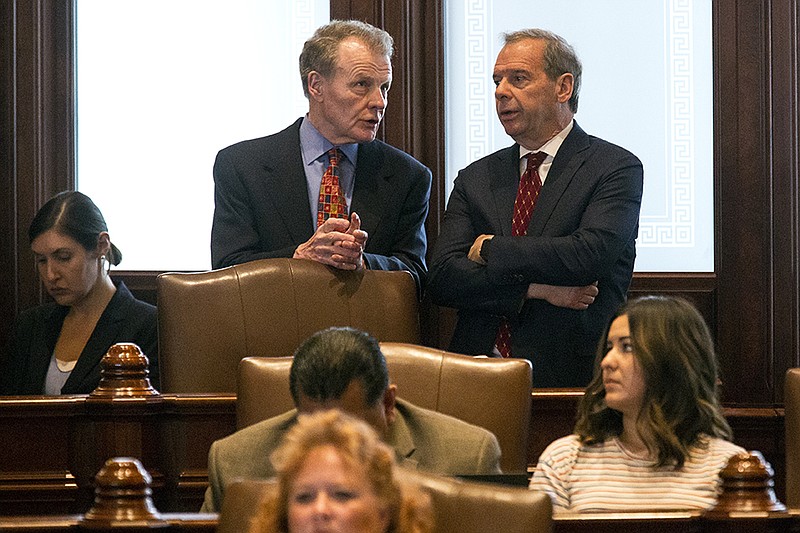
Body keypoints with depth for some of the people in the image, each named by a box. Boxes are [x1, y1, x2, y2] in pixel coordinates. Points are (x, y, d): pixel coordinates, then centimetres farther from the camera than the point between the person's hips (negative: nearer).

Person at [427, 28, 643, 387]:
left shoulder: (617, 167, 3)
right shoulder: (475, 179, 16)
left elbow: (589, 255, -13)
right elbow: (442, 277, 4)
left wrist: (490, 249, -1)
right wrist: (535, 289, -9)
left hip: (571, 376, -3)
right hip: (480, 377, 3)